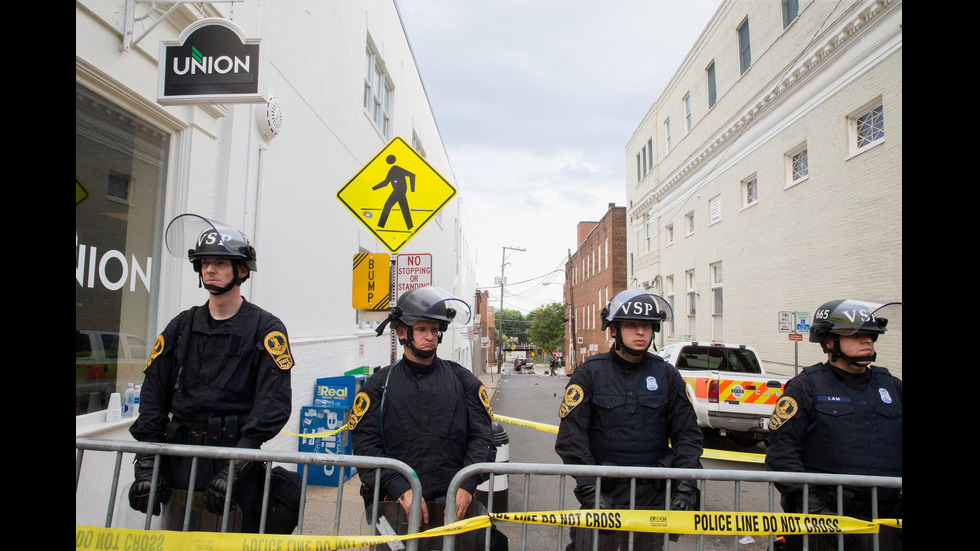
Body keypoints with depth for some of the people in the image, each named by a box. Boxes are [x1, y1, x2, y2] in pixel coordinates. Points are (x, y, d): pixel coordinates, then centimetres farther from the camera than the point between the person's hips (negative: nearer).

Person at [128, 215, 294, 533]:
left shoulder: (265, 328, -2)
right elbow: (154, 394, 9)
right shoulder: (181, 326, 12)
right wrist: (146, 464, -1)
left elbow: (274, 401, -12)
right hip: (178, 459, 4)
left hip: (234, 453, -4)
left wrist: (237, 467, -20)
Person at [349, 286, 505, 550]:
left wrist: (467, 485, -9)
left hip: (454, 504, 1)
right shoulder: (379, 386, 6)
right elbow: (366, 446, -2)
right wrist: (401, 489, -13)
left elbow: (482, 438, 5)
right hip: (396, 505, 0)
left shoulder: (463, 381, 9)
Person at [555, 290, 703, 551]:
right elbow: (570, 435, -9)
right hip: (603, 494, -2)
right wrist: (589, 490, -17)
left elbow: (688, 433, 7)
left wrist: (686, 485, -5)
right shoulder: (590, 373, -4)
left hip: (653, 499, 3)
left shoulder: (666, 374, 5)